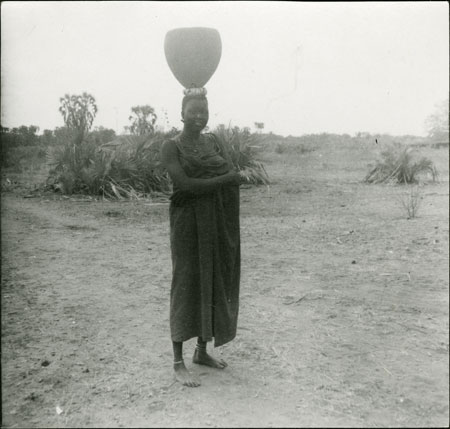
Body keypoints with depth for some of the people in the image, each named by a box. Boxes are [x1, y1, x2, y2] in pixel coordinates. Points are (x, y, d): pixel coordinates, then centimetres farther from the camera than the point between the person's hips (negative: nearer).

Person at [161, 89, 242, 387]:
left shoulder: (214, 141, 11)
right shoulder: (172, 147, -5)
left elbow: (234, 175, -1)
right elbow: (185, 184, -18)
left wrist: (200, 183, -15)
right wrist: (224, 179, -14)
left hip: (218, 225, 6)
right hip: (188, 225, -5)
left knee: (215, 283, 9)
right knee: (186, 285, -2)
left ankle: (202, 351, 24)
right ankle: (178, 363, 7)